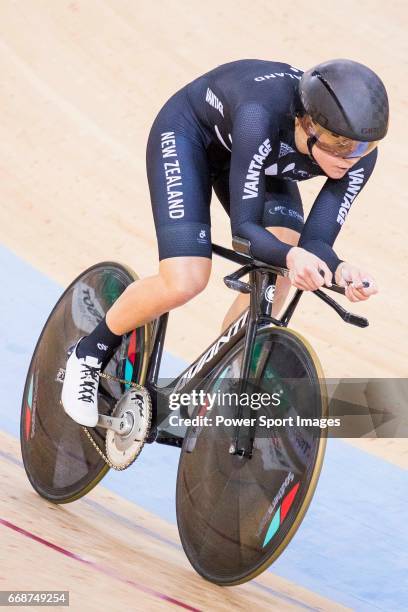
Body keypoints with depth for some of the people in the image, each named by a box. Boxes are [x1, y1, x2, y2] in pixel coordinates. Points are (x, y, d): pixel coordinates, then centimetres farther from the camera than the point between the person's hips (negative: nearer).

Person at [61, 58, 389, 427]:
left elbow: (314, 242, -26)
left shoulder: (360, 153, -28)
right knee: (185, 282, -23)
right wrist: (290, 256, -60)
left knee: (277, 268, -21)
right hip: (188, 133, -5)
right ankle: (89, 355, 6)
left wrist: (338, 270, -48)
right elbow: (244, 227, -40)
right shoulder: (261, 117, -44)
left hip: (265, 160, 5)